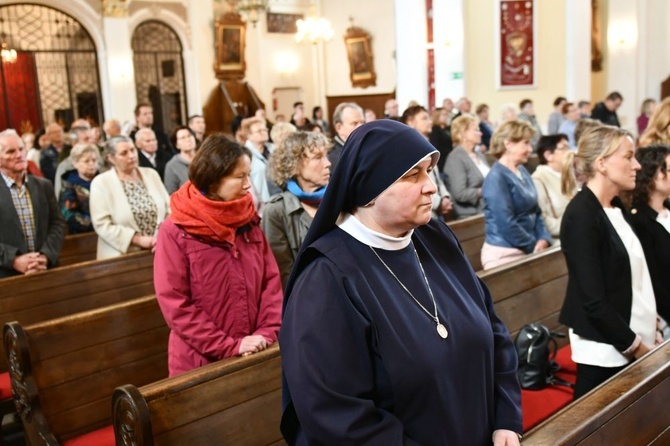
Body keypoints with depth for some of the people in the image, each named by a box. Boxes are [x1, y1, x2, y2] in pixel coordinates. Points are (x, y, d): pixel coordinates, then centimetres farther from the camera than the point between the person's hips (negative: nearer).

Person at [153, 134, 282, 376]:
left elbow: (271, 280, 4)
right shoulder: (175, 231, -11)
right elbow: (174, 304, -14)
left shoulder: (248, 222, 3)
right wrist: (229, 347, -17)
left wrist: (267, 333, -10)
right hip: (199, 362, -4)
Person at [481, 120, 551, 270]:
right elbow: (506, 224, -21)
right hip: (503, 253, -8)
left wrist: (543, 239, -3)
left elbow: (536, 211, 12)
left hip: (526, 251, 8)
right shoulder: (497, 177, -16)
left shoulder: (523, 171, 9)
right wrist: (534, 245, -12)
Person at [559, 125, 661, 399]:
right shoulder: (581, 216, -19)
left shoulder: (616, 207, 8)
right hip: (605, 346, -8)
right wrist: (634, 344, -13)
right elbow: (593, 299, -20)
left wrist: (651, 324, 7)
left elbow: (632, 275, 13)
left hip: (630, 335, 8)